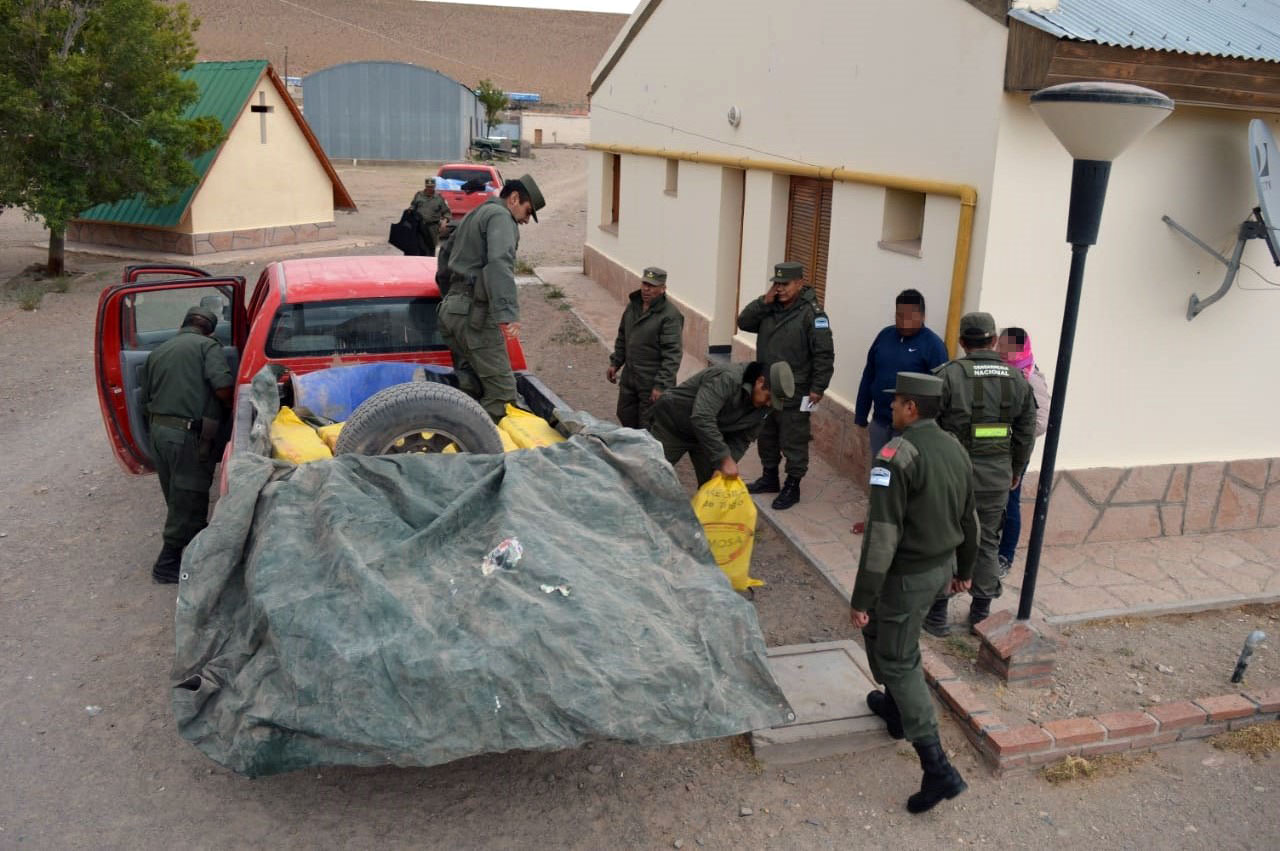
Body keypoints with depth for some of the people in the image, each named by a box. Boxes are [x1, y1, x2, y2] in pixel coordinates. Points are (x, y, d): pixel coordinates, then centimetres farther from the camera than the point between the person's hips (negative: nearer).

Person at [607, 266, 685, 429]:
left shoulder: (671, 315, -17)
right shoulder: (633, 306, 7)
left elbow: (672, 354, -20)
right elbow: (622, 338, 21)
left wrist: (661, 385, -23)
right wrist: (615, 363, 16)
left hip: (652, 384, -8)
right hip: (629, 378, 8)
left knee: (649, 428, 0)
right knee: (625, 416, 19)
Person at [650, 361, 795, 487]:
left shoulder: (765, 405, -11)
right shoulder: (727, 379, -35)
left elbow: (742, 440, -5)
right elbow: (701, 419, -43)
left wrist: (725, 465, -21)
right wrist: (725, 459, -41)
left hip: (709, 435, 6)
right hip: (672, 425, -6)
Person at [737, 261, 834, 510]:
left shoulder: (812, 314, -15)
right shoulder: (769, 308, 6)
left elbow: (824, 354, -16)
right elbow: (744, 322, 0)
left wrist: (818, 388, -18)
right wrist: (764, 302, -12)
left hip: (794, 393, -7)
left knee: (793, 441, 2)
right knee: (766, 435, 20)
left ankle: (792, 486, 15)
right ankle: (770, 478, 36)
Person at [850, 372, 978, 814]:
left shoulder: (896, 455, -23)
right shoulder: (955, 448, 4)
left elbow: (883, 536, -25)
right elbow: (969, 519, 14)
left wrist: (861, 599, -18)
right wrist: (963, 570, 28)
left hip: (908, 575, -8)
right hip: (943, 567, 8)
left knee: (899, 662, 2)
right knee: (879, 630, 28)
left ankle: (938, 769, 1)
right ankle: (896, 706, 43)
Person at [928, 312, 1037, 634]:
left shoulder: (949, 375, -11)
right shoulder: (1017, 379, 3)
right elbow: (1026, 432, 8)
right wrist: (1016, 470, 20)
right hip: (997, 477, 4)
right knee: (986, 544, 16)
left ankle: (937, 614, 14)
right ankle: (981, 613, 25)